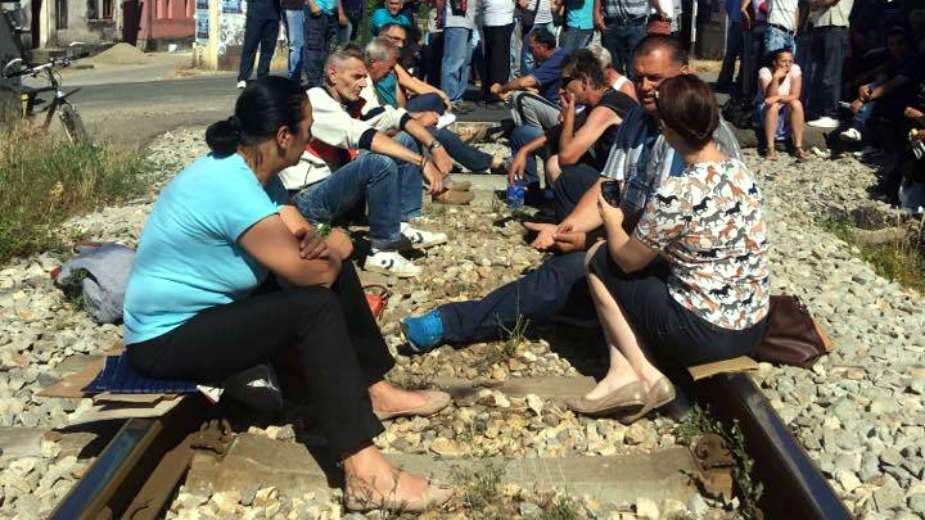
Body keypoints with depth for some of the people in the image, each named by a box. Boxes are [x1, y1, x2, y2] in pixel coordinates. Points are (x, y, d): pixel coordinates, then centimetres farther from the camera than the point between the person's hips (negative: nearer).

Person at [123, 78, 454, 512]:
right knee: (316, 307, -27)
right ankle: (364, 473, -29)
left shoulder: (250, 169, 1)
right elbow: (313, 273, -26)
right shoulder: (232, 188, -30)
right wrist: (334, 246, -3)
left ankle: (373, 391, 14)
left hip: (211, 307, 10)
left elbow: (305, 237, 4)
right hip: (168, 338, -10)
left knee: (336, 270, 4)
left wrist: (330, 245, -20)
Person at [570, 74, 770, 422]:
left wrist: (612, 221, 10)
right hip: (754, 327, 8)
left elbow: (629, 259, -10)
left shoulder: (677, 193, -24)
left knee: (597, 259, 6)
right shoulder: (740, 170, 1)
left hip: (705, 336, -8)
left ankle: (645, 376, 4)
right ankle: (623, 373, 9)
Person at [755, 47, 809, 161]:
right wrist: (776, 78, -35)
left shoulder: (795, 69, -9)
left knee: (796, 104, -27)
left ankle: (798, 148, -28)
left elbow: (795, 96, -16)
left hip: (786, 113, 2)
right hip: (765, 110, -2)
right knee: (773, 106, -33)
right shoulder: (765, 71, -16)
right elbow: (770, 97, -26)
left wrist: (778, 98, -31)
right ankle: (770, 149, -34)